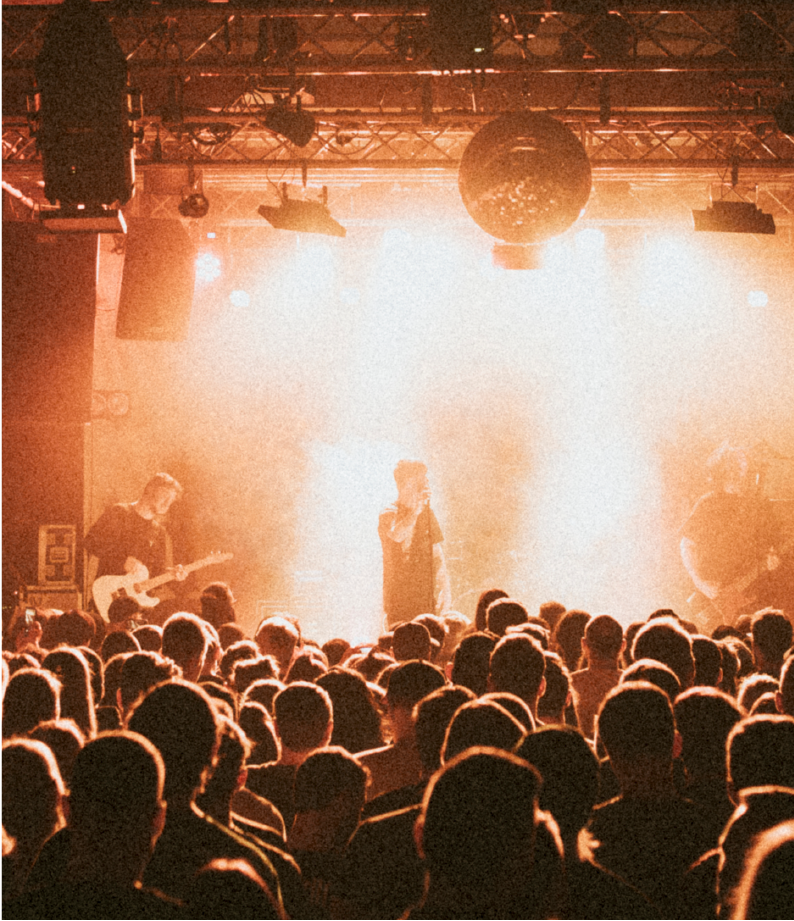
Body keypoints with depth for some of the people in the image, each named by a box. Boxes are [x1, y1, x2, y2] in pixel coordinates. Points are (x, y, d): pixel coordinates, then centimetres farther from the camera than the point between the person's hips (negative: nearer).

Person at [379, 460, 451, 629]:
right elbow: (398, 536, -27)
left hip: (427, 597, 5)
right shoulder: (389, 515, -3)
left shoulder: (427, 514, 13)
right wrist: (415, 510, -23)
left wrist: (445, 589, 8)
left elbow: (438, 556, 16)